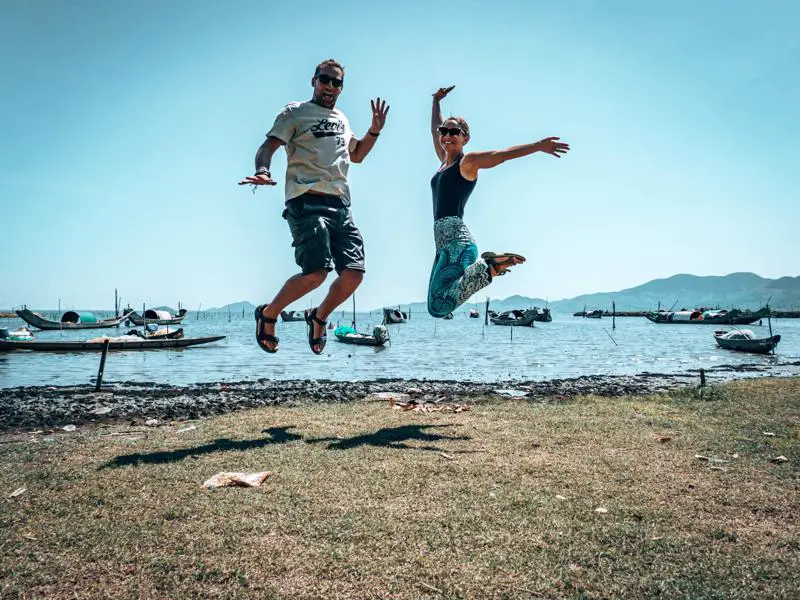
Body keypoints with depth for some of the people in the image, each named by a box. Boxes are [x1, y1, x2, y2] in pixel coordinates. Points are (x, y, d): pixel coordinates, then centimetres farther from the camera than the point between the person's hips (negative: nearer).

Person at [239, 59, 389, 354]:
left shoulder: (341, 119, 27)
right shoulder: (295, 112, 9)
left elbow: (356, 155, 39)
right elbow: (268, 147, -2)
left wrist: (375, 130, 22)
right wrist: (263, 171, -24)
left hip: (341, 206, 6)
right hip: (308, 202, -6)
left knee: (354, 274, -6)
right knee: (316, 272, -20)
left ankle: (319, 317, 21)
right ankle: (268, 314, 4)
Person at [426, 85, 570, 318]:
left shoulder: (468, 161, 2)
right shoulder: (444, 161, 23)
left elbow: (501, 154, -12)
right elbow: (434, 130, 39)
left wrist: (538, 146, -25)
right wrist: (436, 101, 51)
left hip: (456, 240, -9)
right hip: (444, 242, 9)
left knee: (439, 306, -27)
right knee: (436, 307, 7)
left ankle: (487, 266, -14)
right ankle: (485, 266, 10)